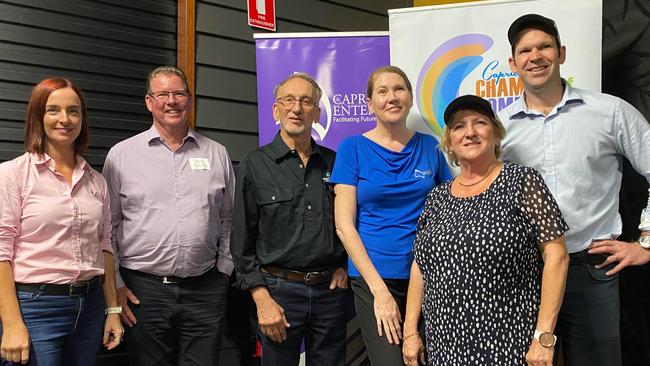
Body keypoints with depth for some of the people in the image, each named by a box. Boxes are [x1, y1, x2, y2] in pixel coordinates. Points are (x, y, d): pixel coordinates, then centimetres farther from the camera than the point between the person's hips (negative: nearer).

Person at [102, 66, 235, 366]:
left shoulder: (217, 154, 9)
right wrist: (115, 285, 1)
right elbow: (107, 227, 4)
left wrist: (223, 271, 7)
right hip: (143, 289, -1)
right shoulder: (121, 155, 3)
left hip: (205, 289, 2)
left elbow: (229, 220, 13)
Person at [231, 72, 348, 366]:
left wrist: (344, 265, 3)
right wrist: (262, 299, -9)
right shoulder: (255, 165, -1)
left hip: (330, 289, 3)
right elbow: (242, 241, -3)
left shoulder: (334, 162, 7)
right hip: (279, 289, -3)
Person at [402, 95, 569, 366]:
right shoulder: (438, 197, 9)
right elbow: (420, 266, 11)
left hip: (507, 343, -4)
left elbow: (556, 256, -10)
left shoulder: (522, 181, -5)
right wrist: (410, 331, 6)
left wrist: (544, 336, -15)